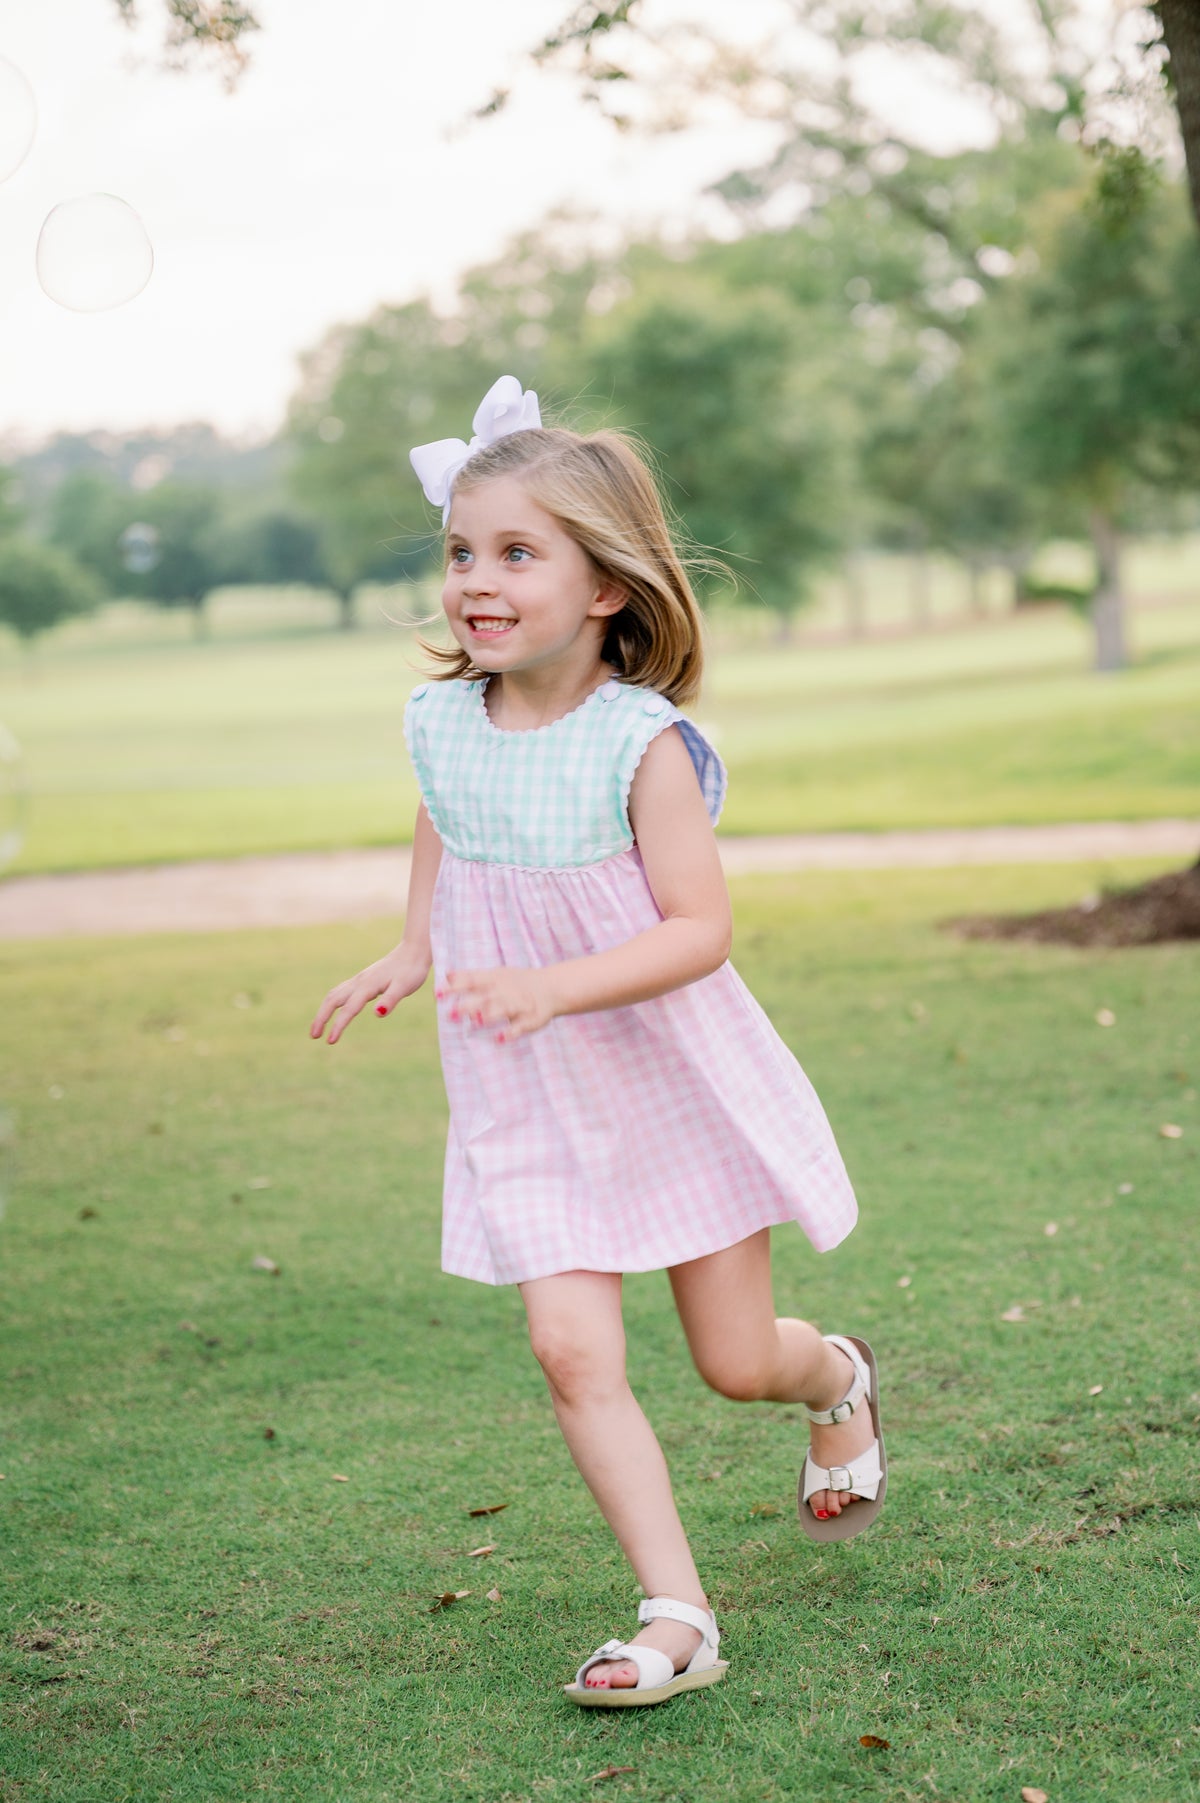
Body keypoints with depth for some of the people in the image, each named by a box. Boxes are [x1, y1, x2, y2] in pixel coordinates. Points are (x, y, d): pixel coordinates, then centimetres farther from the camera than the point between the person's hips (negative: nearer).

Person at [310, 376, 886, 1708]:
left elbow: (701, 929, -23)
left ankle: (839, 1380, 45)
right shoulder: (442, 724, -4)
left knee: (737, 1362, 8)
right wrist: (411, 952, 5)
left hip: (677, 1084, -3)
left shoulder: (643, 744, -20)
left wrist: (555, 987, -35)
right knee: (572, 1352, -12)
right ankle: (676, 1617, -4)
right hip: (528, 1108, 3)